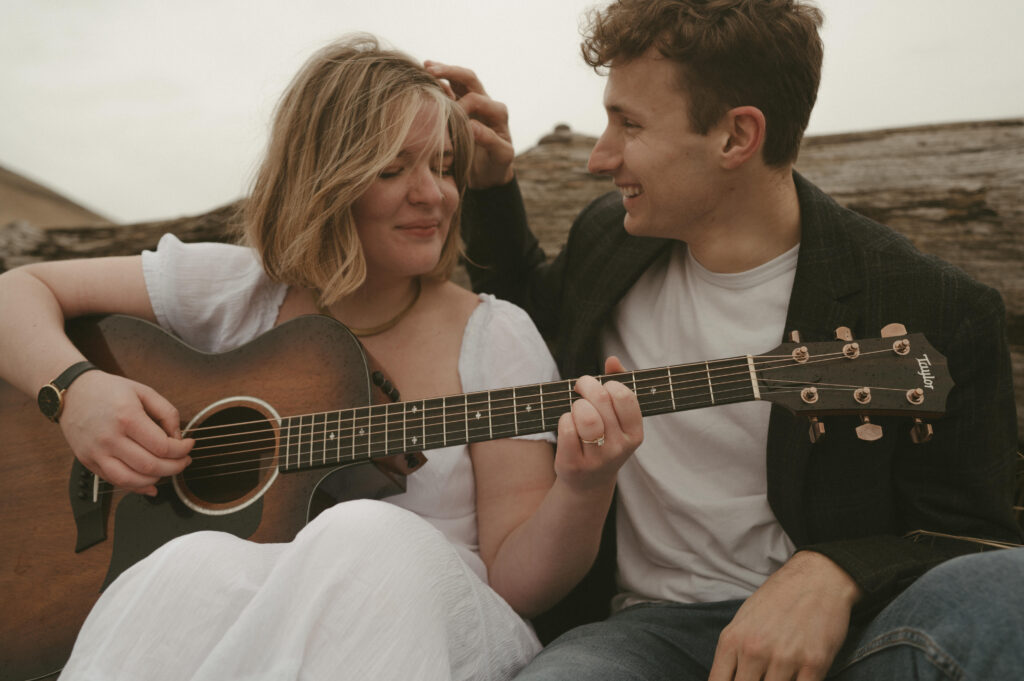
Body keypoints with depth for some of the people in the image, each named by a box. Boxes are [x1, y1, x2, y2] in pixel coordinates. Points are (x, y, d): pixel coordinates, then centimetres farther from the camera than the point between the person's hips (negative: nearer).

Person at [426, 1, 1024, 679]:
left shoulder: (936, 311, -10)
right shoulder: (608, 236, 6)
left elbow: (969, 535, -3)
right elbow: (533, 303, 29)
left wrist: (834, 573, -24)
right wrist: (491, 185, 13)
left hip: (827, 624, -1)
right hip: (653, 626, 2)